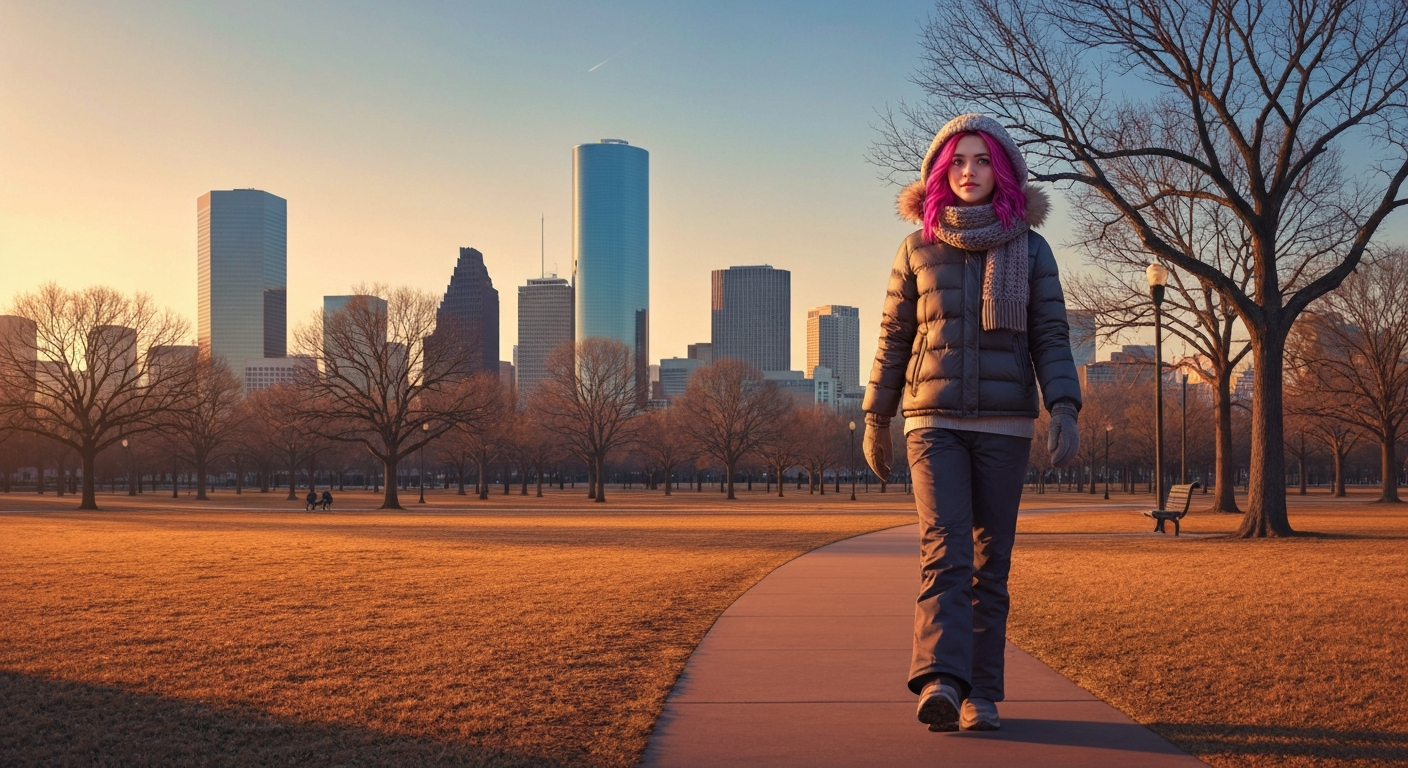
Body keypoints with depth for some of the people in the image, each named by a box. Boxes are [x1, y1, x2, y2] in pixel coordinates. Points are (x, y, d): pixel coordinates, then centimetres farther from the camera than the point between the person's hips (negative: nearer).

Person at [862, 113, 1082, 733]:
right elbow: (893, 338, 11)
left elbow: (1050, 337, 2)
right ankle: (939, 682, -27)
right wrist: (875, 419, 11)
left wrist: (1064, 410, -12)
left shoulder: (1030, 249, 7)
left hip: (1004, 422, 1)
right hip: (933, 419, 0)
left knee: (991, 560, 3)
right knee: (945, 548, -16)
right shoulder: (918, 249, 8)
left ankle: (981, 694, 8)